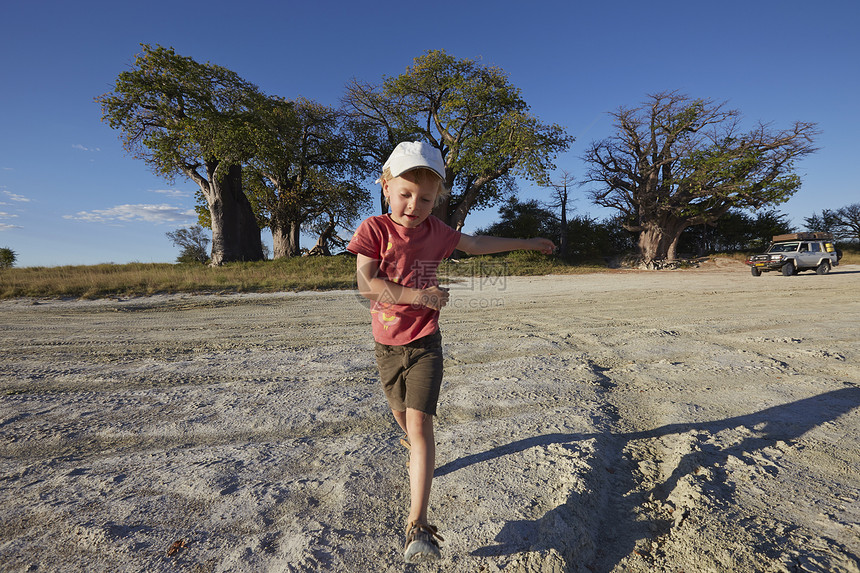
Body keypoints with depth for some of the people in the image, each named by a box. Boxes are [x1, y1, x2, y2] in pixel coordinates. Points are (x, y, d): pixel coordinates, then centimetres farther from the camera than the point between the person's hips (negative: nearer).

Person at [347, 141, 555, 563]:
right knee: (402, 412, 21)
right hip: (387, 343, 1)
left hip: (424, 343, 0)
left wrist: (526, 243, 21)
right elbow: (366, 284, -18)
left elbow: (476, 244, 15)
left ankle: (418, 525, -5)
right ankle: (414, 450, 56)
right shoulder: (373, 229, -8)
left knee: (420, 420, -12)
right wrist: (418, 295, -25)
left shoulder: (435, 231, 0)